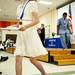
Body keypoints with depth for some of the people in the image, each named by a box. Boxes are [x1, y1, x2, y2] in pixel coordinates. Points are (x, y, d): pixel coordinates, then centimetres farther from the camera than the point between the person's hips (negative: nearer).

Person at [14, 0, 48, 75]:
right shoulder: (20, 7, 18)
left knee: (32, 59, 1)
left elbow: (36, 20, -10)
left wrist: (26, 26, -26)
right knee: (18, 59, -4)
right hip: (21, 34, 7)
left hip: (30, 33, -6)